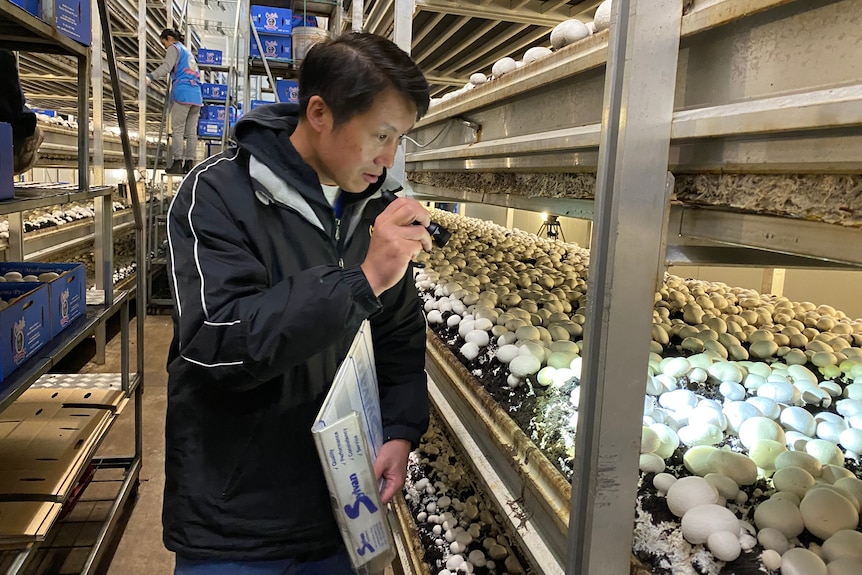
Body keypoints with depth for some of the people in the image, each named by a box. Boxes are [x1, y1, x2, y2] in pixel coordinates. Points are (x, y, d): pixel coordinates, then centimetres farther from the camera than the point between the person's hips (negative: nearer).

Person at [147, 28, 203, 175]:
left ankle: (177, 163, -12)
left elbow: (167, 66, -13)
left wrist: (151, 76, -26)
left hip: (183, 93, -8)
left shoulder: (174, 48, 6)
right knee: (191, 131, 4)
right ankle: (189, 164, 2)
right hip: (196, 95, 8)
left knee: (178, 129, -8)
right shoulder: (187, 51, 31)